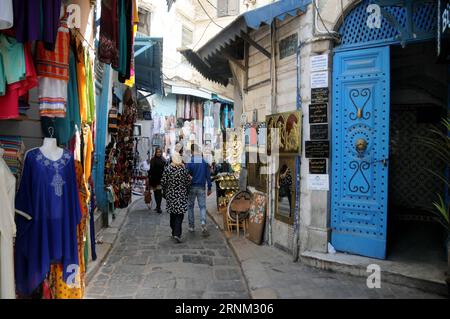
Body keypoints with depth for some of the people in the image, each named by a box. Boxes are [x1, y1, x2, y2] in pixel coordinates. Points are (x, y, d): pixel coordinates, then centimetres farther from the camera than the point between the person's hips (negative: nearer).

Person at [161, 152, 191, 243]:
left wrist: (165, 192, 13)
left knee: (172, 214, 16)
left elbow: (163, 182, -3)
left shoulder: (167, 169, -5)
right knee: (180, 214, -1)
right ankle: (177, 234, -12)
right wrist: (186, 191, 12)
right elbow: (188, 182, -5)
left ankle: (174, 232, 26)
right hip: (181, 195, -2)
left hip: (170, 194, 2)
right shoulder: (183, 169, -8)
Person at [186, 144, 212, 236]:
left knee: (190, 206, 13)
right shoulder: (205, 161, -2)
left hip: (192, 187, -1)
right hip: (201, 187, 1)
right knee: (202, 206, 4)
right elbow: (208, 175, 1)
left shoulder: (189, 161, -9)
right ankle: (203, 224, -15)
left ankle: (191, 226, 19)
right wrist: (209, 188, 7)